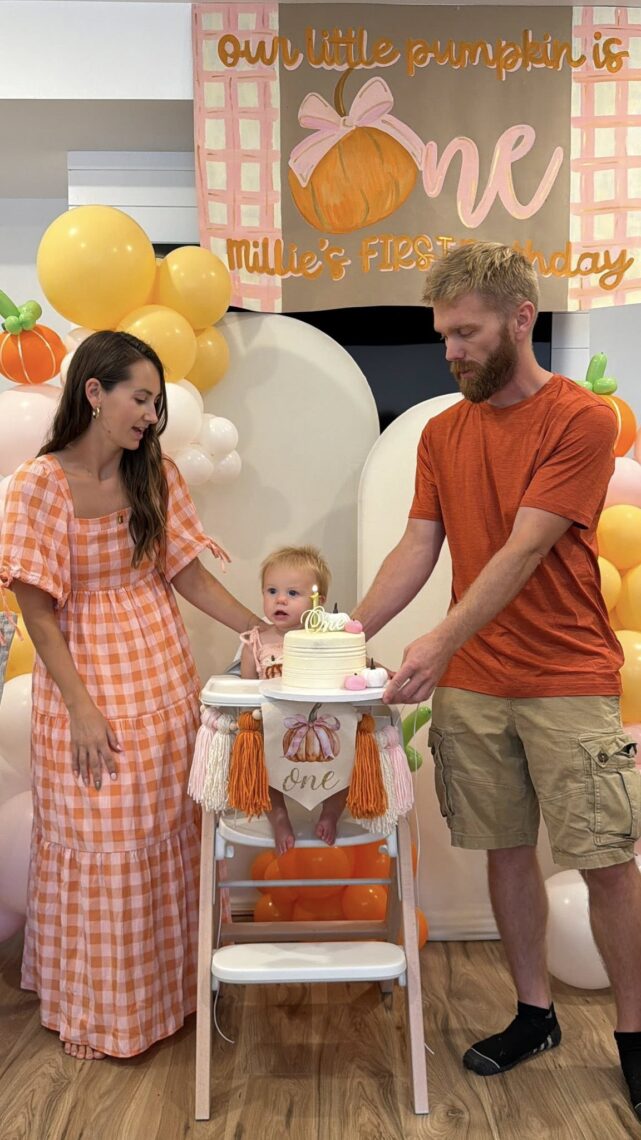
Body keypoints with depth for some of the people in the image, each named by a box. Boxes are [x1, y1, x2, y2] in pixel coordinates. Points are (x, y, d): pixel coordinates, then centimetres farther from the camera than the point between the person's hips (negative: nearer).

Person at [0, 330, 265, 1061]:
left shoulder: (156, 478, 3)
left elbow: (188, 575, 5)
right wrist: (81, 707, -17)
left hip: (164, 684, 5)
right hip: (89, 685, -5)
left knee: (166, 839, 14)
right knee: (98, 849, 7)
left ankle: (164, 985, 35)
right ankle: (94, 1008, 29)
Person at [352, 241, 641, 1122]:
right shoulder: (441, 432, 8)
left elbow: (522, 552, -18)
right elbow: (417, 548, 4)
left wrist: (441, 643, -26)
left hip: (568, 684, -4)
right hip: (470, 686, 5)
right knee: (507, 851, 13)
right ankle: (534, 1014, 31)